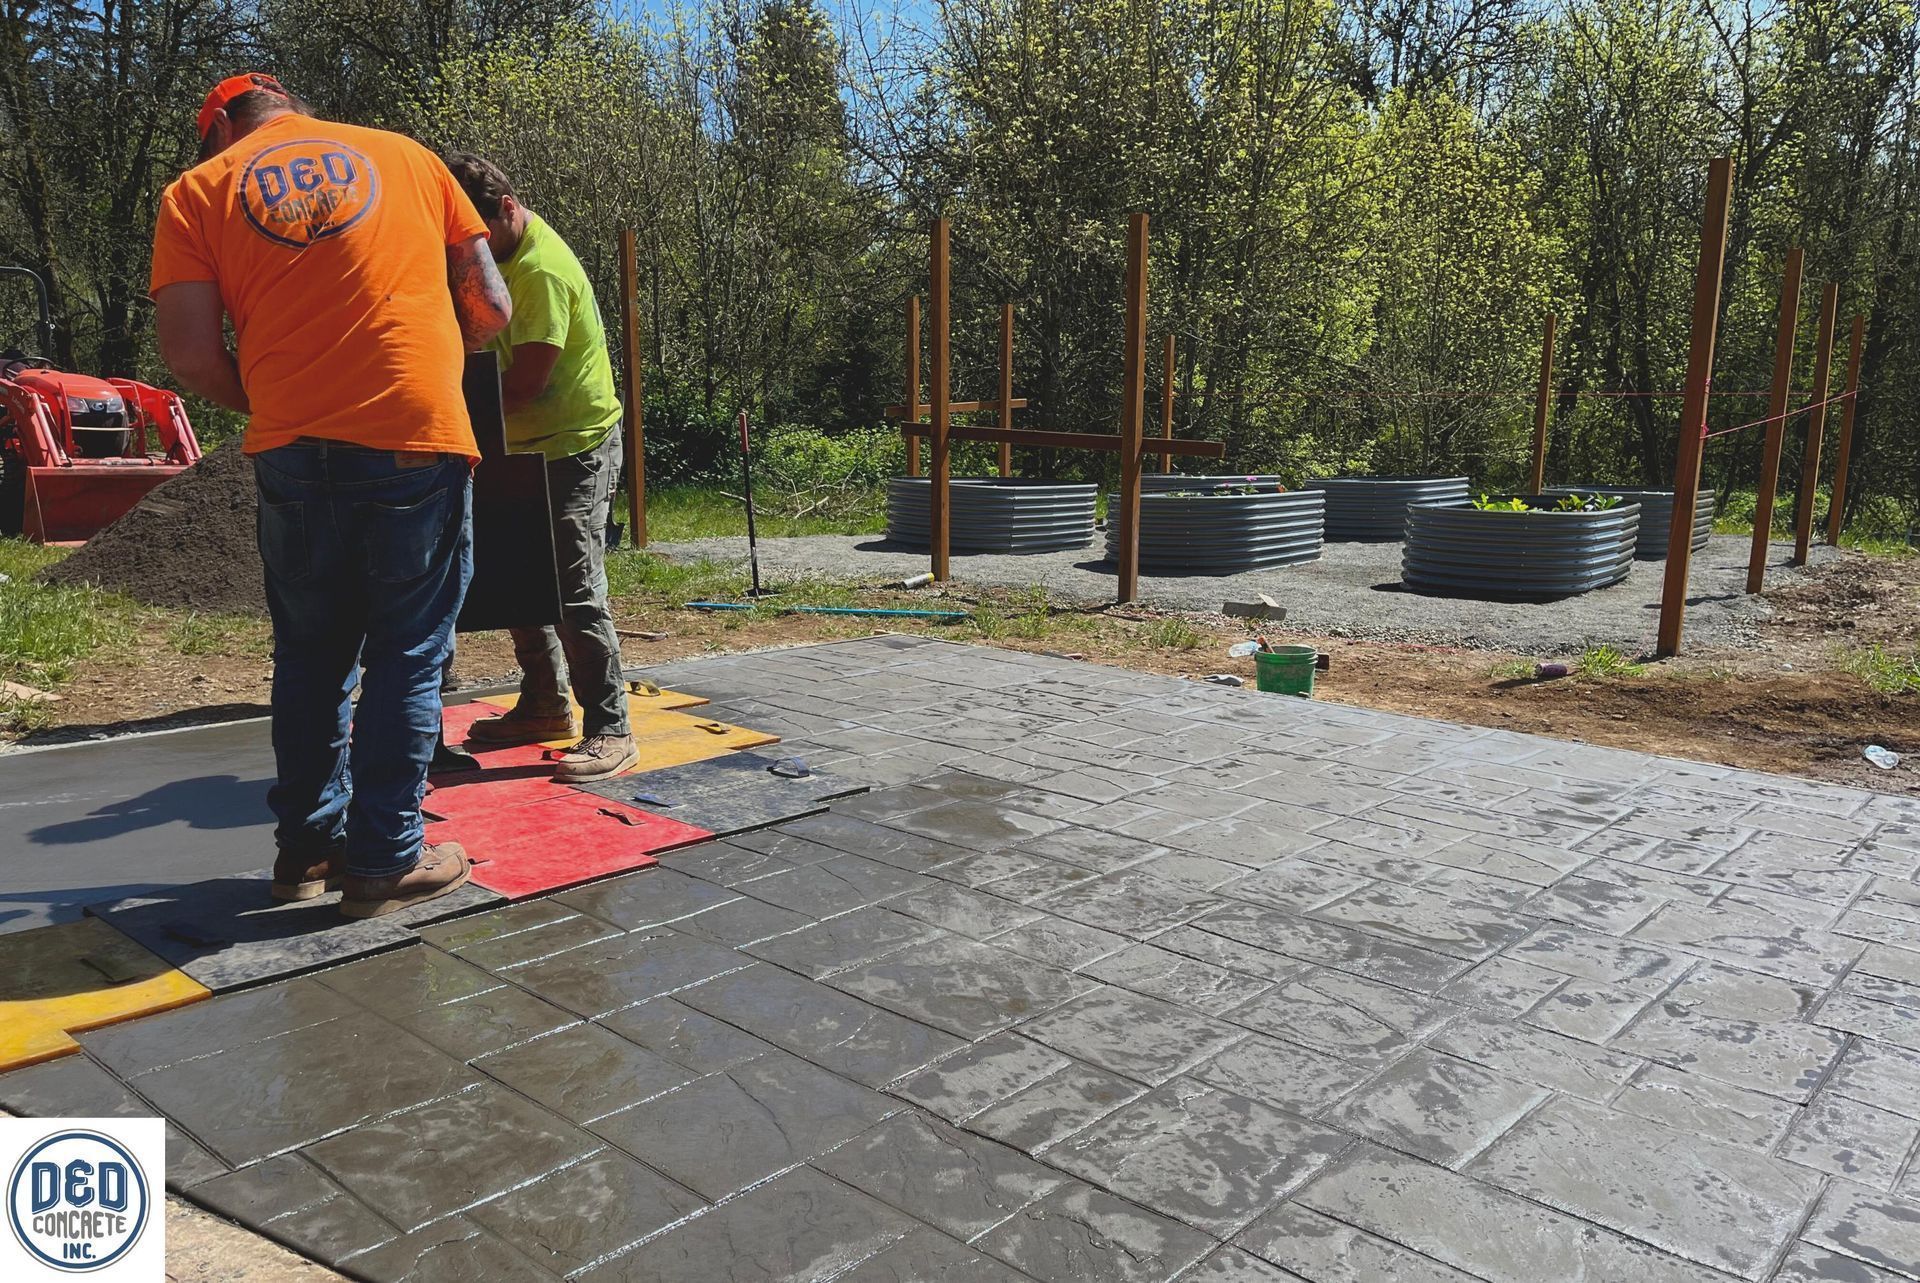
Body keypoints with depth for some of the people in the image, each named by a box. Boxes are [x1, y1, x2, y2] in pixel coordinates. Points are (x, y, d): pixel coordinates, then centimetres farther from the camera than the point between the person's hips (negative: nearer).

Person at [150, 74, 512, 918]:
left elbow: (191, 355, 0)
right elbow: (490, 309, 11)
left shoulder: (197, 192, 11)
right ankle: (385, 862, 10)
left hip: (293, 453, 1)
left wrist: (267, 407, 17)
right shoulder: (403, 154, 15)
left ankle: (306, 847, 24)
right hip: (420, 438, -1)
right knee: (406, 659, 7)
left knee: (312, 660, 16)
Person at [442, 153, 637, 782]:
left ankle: (609, 732, -4)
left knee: (576, 593, -10)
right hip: (529, 448, 10)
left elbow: (523, 385, -23)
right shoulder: (503, 254, 10)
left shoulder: (542, 271, -21)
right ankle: (545, 706, 27)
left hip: (576, 449, -10)